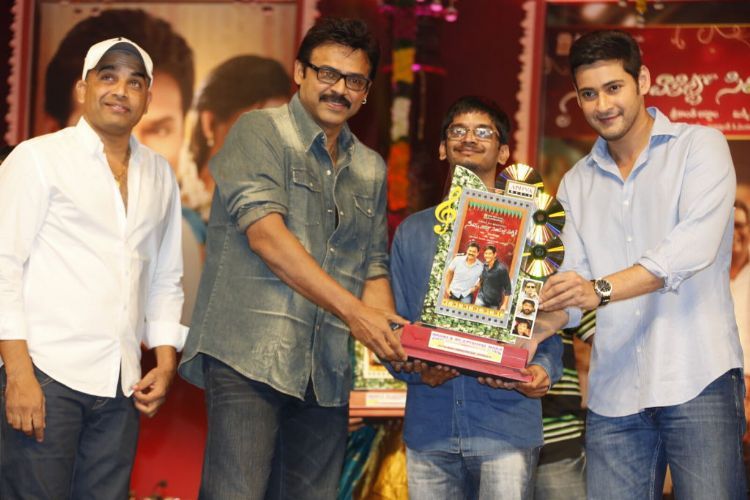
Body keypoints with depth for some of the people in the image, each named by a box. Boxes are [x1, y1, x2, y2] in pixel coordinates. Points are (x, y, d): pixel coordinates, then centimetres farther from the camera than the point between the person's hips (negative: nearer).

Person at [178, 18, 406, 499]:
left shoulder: (371, 169, 19)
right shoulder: (259, 132, 0)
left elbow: (373, 269, 18)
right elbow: (265, 233, -13)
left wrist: (395, 340, -3)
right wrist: (352, 310, -19)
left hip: (327, 369, 6)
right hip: (250, 356, -6)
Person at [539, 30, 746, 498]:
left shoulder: (700, 147, 2)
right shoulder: (577, 183, 17)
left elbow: (694, 245, -15)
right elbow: (571, 285, 11)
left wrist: (601, 290, -26)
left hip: (697, 378, -4)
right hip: (614, 390, 4)